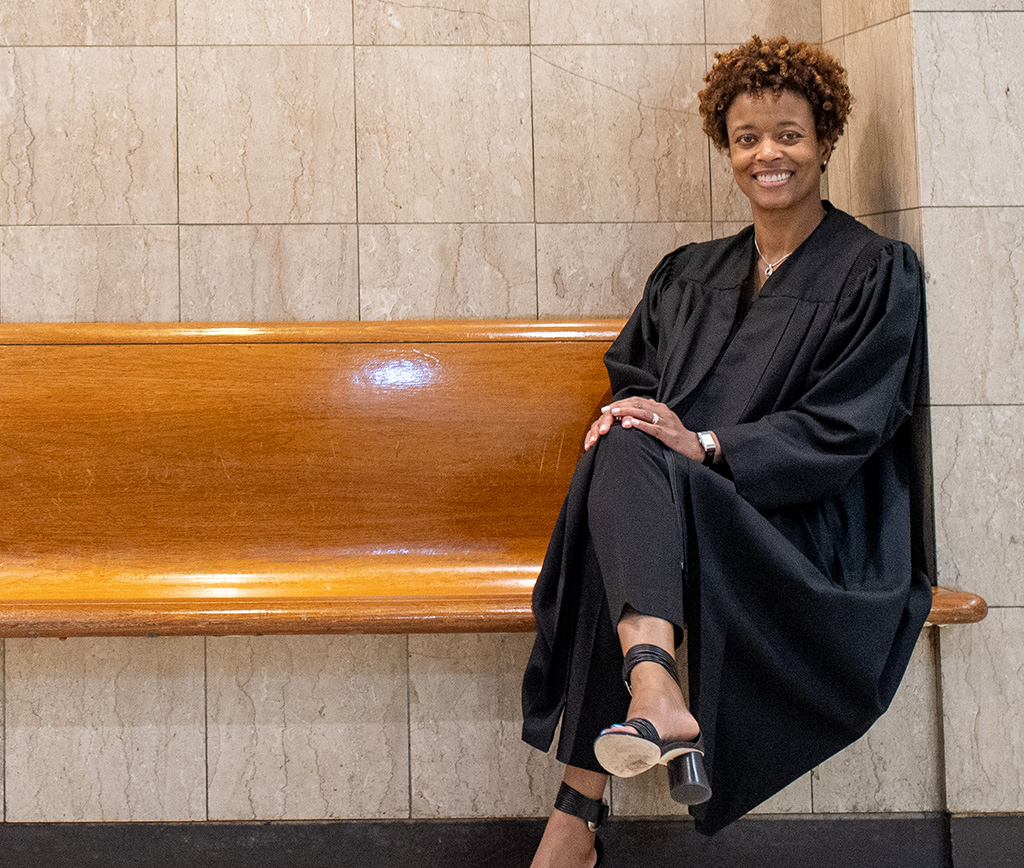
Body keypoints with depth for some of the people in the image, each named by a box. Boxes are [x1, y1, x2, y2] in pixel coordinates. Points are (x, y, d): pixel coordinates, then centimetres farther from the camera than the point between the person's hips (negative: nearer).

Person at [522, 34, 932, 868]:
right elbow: (632, 370, 20)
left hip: (808, 533, -4)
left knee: (630, 459, -32)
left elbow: (848, 425, -5)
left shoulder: (878, 274, 5)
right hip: (674, 510, 5)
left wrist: (706, 443, -17)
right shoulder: (691, 274, 22)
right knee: (624, 447, -31)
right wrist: (627, 413, -6)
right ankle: (656, 697, -50)